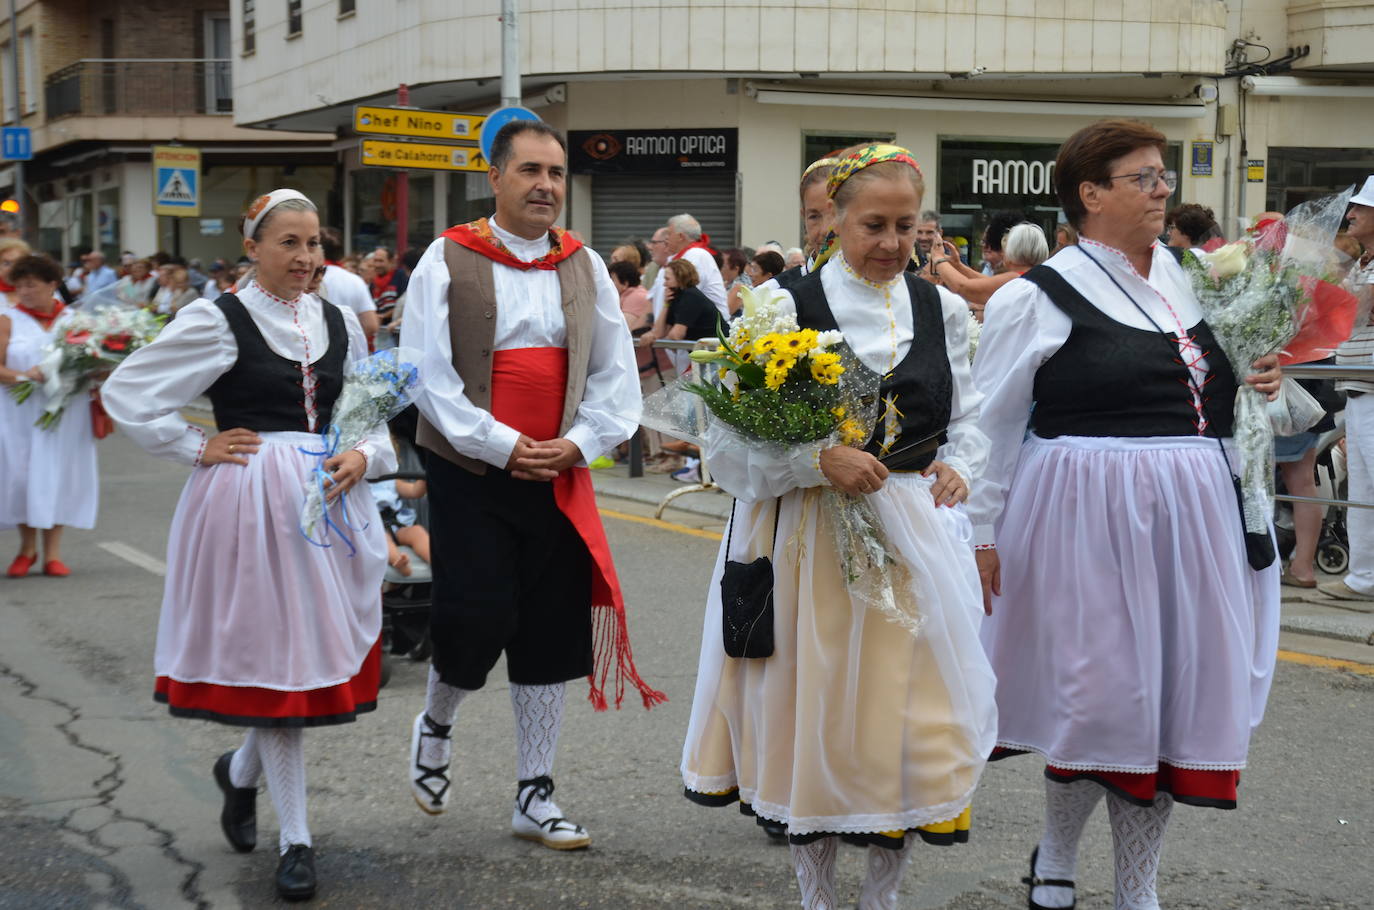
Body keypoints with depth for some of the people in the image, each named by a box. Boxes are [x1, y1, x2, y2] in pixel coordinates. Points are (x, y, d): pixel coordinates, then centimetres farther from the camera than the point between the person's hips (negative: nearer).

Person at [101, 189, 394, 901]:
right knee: (274, 661, -2)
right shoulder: (217, 321, -5)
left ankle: (242, 770, 36)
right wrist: (197, 449, -6)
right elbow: (127, 393, -4)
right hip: (249, 505, -5)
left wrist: (363, 457, -4)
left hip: (328, 500, 5)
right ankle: (295, 840, 9)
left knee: (322, 651, 6)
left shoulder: (338, 323, 10)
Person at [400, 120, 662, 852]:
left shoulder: (585, 267, 7)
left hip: (557, 478, 4)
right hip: (471, 472, -4)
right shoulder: (449, 261, -4)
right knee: (479, 617, -9)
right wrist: (500, 445, -15)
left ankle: (534, 795, 17)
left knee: (550, 634, 5)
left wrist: (578, 441, -8)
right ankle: (435, 725, 24)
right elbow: (427, 371, -9)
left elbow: (615, 371, 7)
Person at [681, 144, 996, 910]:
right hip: (812, 540, -3)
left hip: (915, 531, 3)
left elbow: (970, 420, 16)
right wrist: (820, 461, -22)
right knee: (815, 711, 5)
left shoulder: (943, 310, 7)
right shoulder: (789, 307, -5)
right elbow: (736, 441, -9)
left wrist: (960, 467, -4)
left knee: (911, 711, 5)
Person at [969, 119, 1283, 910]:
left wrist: (1254, 385, 5)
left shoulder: (1181, 275, 11)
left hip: (1191, 513, 6)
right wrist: (982, 532, -6)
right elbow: (990, 421, -5)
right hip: (1093, 513, -6)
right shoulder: (1041, 297, -8)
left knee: (1175, 694, 8)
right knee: (1100, 691, -2)